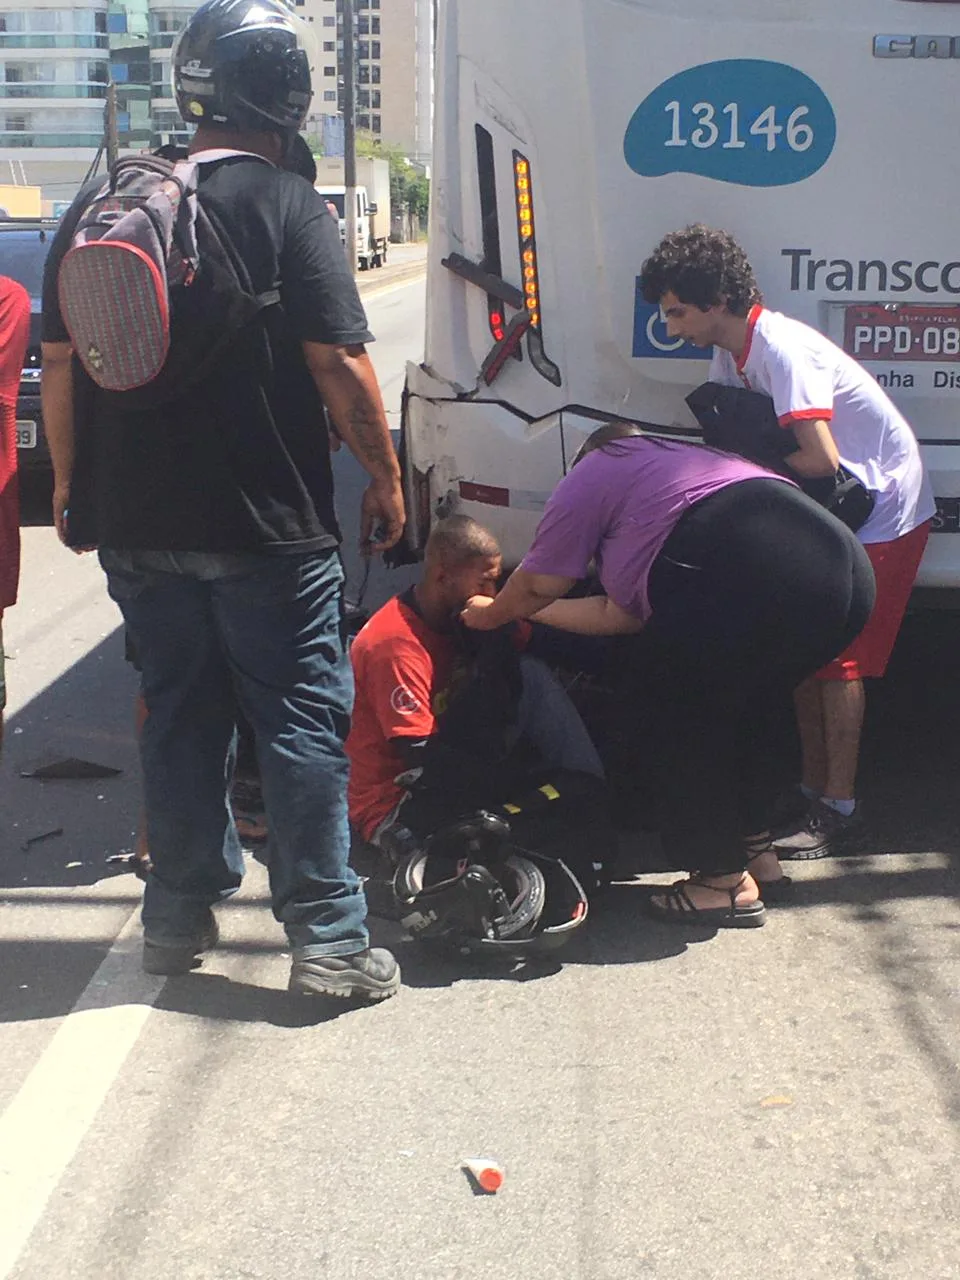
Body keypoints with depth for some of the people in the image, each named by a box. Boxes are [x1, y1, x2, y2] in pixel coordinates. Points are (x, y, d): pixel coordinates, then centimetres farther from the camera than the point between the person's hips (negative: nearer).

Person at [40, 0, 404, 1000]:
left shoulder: (100, 207, 7)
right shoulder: (285, 206, -9)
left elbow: (57, 363, 10)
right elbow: (340, 365, -13)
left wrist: (70, 483, 20)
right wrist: (384, 478, -2)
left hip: (137, 526, 5)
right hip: (266, 528, -5)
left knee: (179, 713, 16)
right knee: (303, 721, 3)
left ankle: (178, 917, 24)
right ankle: (328, 938, 5)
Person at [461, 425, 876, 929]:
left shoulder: (593, 471, 20)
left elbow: (538, 584, 22)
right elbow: (621, 613, 39)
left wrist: (492, 613, 43)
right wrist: (529, 612, 50)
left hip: (752, 580, -8)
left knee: (662, 706, 12)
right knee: (742, 702, 30)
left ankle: (724, 879, 16)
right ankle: (756, 850, 37)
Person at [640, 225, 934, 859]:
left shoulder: (782, 349, -27)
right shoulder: (733, 351, 2)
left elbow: (821, 459, -32)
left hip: (884, 512, -9)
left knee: (838, 659, -8)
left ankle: (840, 813, 0)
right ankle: (814, 791, 20)